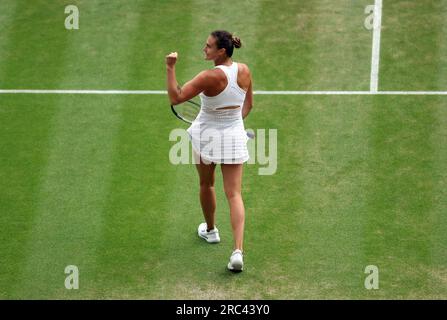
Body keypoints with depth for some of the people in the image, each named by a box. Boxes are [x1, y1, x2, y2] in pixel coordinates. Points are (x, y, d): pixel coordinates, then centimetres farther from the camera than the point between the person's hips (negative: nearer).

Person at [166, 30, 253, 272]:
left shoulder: (210, 77, -24)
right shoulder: (244, 71, -5)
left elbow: (175, 98, -25)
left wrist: (170, 68, -25)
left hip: (207, 136, -4)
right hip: (235, 136, 4)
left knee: (206, 185, 24)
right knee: (234, 194, 1)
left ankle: (210, 230, 44)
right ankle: (238, 250, -13)